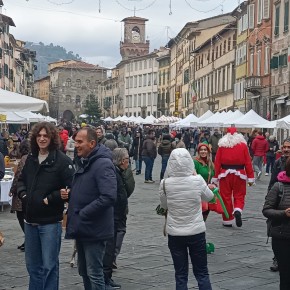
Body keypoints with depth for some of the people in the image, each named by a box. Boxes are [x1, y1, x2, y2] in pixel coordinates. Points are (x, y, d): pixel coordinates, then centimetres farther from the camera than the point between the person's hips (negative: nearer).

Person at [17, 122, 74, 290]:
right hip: (30, 220, 7)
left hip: (50, 222, -7)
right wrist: (23, 194, 1)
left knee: (49, 265, 1)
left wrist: (49, 199, -16)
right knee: (32, 264, 18)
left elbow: (72, 188, -15)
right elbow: (22, 180, 21)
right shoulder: (31, 159, 9)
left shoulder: (62, 161, -12)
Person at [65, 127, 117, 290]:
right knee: (84, 271, 18)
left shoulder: (103, 164, -18)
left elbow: (108, 197, -28)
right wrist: (72, 213, 9)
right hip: (82, 228, 9)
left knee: (94, 274, -2)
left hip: (94, 230, -9)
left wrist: (82, 214, -22)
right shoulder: (85, 163, 12)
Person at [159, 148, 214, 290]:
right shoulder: (197, 180, -13)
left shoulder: (165, 183, -12)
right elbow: (209, 197, 7)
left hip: (174, 234, 0)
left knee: (180, 275, 10)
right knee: (202, 273, 14)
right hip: (197, 232, 0)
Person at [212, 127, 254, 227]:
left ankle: (227, 220, 13)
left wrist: (215, 177, 3)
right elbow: (248, 162, -3)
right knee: (239, 195, 12)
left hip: (225, 174, 0)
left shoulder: (222, 145, 0)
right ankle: (238, 211, -16)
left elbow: (217, 162, -2)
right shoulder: (243, 145, 0)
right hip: (239, 174, 0)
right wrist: (250, 177, 1)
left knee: (226, 197, 9)